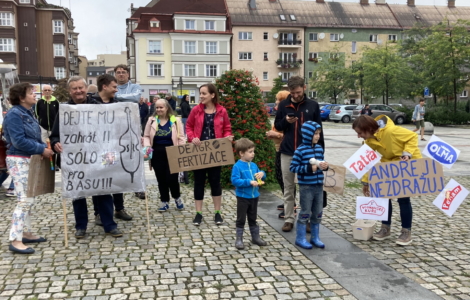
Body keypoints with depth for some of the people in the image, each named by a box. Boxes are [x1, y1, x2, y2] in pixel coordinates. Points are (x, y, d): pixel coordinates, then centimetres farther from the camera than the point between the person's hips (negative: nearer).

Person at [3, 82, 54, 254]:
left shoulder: (28, 113, 13)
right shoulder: (14, 114, -15)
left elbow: (34, 137, 15)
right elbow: (19, 141, -22)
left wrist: (45, 147, -2)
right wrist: (41, 150, -19)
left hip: (29, 160, 9)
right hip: (18, 161, -9)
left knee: (28, 199, 14)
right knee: (25, 200, -11)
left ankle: (26, 233, 24)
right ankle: (15, 241, -5)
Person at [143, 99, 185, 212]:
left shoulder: (176, 120, 0)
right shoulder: (151, 120, 6)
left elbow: (181, 138, 0)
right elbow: (146, 137, 8)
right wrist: (147, 147, -11)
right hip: (157, 154, 3)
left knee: (172, 178, -6)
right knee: (161, 179, 8)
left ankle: (177, 197, 21)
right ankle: (164, 202, 23)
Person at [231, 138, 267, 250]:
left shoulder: (253, 165, 6)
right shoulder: (237, 166, -16)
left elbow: (260, 176, 17)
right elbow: (235, 180, -23)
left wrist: (262, 174, -7)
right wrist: (249, 182, -27)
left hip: (254, 197, 6)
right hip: (243, 197, -6)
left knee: (253, 219, 19)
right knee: (241, 220, 4)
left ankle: (255, 237, 31)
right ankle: (239, 240, 14)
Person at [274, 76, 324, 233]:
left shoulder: (313, 105, 2)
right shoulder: (283, 105, 4)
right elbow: (277, 126, 11)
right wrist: (286, 121, -11)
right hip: (287, 152, 1)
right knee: (288, 187, 7)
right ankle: (289, 219, 15)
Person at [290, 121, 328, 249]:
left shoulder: (319, 148, 7)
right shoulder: (300, 150, -12)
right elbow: (293, 168, -12)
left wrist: (325, 166, -5)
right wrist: (309, 168, -21)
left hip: (319, 186, 6)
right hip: (306, 187, -6)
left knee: (318, 213, 13)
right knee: (305, 213, 3)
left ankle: (315, 237, 28)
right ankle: (300, 239, 17)